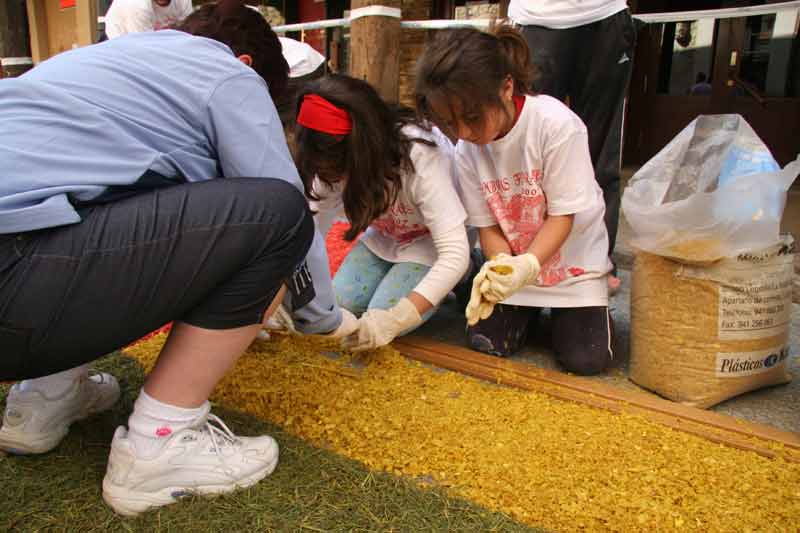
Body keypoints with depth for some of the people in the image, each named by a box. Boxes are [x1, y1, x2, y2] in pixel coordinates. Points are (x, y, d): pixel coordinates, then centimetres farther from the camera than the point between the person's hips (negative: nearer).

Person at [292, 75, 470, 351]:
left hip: (434, 242, -5)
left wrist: (395, 319, -44)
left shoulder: (420, 160, -37)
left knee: (381, 318, -20)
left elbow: (455, 253, -38)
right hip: (385, 238, 6)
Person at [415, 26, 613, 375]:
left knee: (584, 359, -12)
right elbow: (487, 224, -7)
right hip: (514, 264, 4)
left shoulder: (556, 124, -26)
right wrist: (500, 268, -27)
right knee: (485, 342, -7)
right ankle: (530, 306, 23)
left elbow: (562, 215, -21)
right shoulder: (466, 150, -12)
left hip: (573, 258, -3)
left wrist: (527, 266, -35)